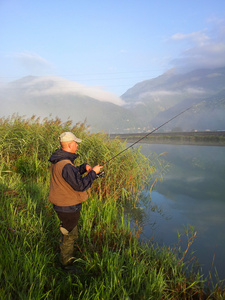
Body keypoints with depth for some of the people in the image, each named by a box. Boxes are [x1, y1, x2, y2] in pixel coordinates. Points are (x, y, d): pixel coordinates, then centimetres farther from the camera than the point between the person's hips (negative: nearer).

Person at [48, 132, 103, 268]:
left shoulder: (58, 160, 3)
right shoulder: (65, 165, -30)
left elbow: (72, 174, 17)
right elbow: (80, 185, -29)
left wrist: (84, 167, 1)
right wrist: (93, 173, -18)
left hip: (62, 204, 10)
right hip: (68, 208, -10)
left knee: (72, 233, 27)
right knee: (70, 236, 10)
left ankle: (68, 259, 46)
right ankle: (67, 265, 30)